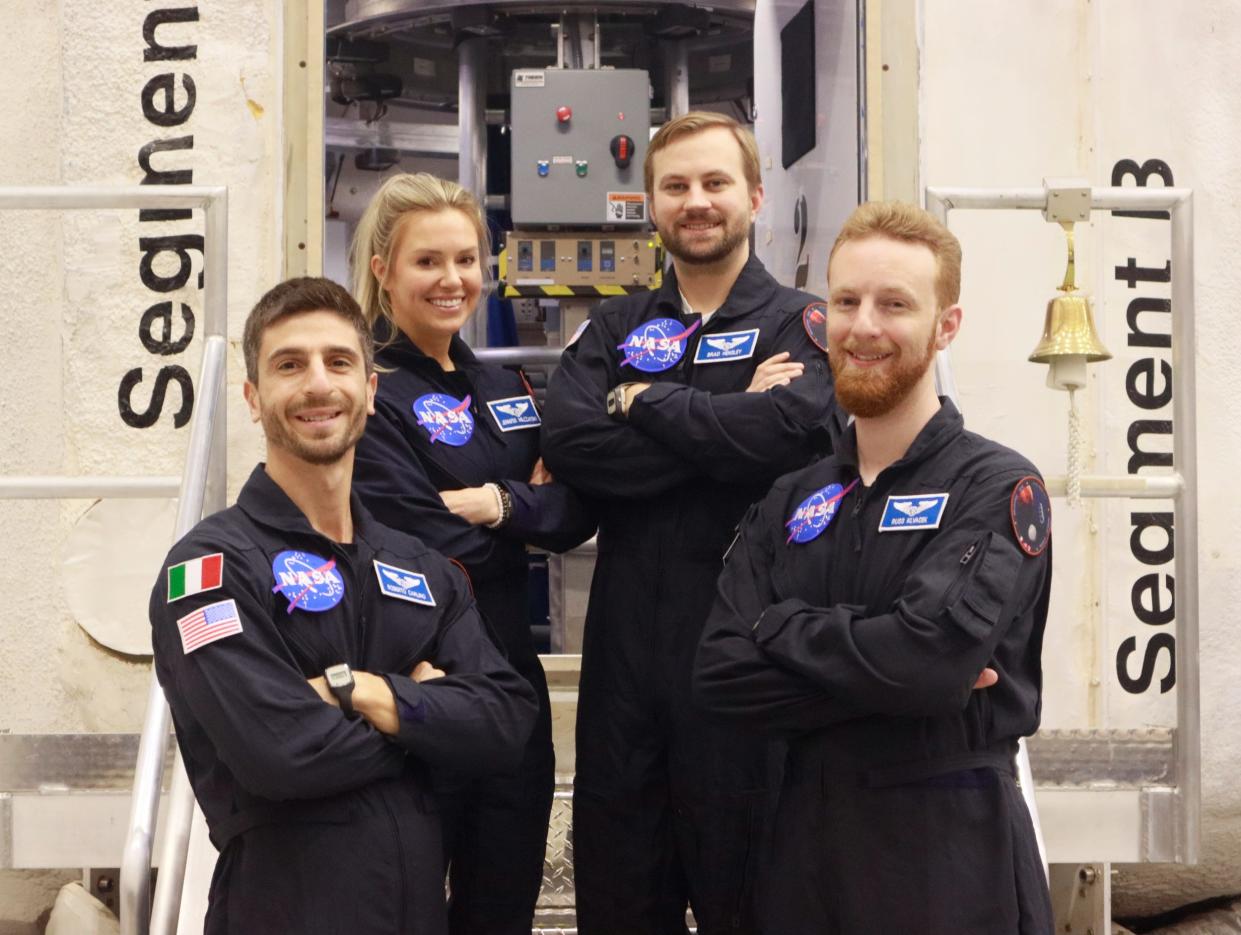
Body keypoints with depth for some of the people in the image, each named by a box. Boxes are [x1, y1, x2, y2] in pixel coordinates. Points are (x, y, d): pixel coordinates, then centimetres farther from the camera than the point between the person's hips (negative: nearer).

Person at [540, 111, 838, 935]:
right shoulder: (614, 331, 12)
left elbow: (789, 429, -20)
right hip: (626, 645, 4)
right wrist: (722, 427, -13)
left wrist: (644, 402, -9)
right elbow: (567, 443, -7)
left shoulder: (801, 325, 2)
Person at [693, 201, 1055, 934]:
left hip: (953, 846, -4)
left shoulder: (998, 489, -8)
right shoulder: (790, 504, 7)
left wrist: (785, 628, -9)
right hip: (807, 834, 5)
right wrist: (886, 676, -17)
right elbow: (721, 676, -5)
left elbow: (933, 654, -24)